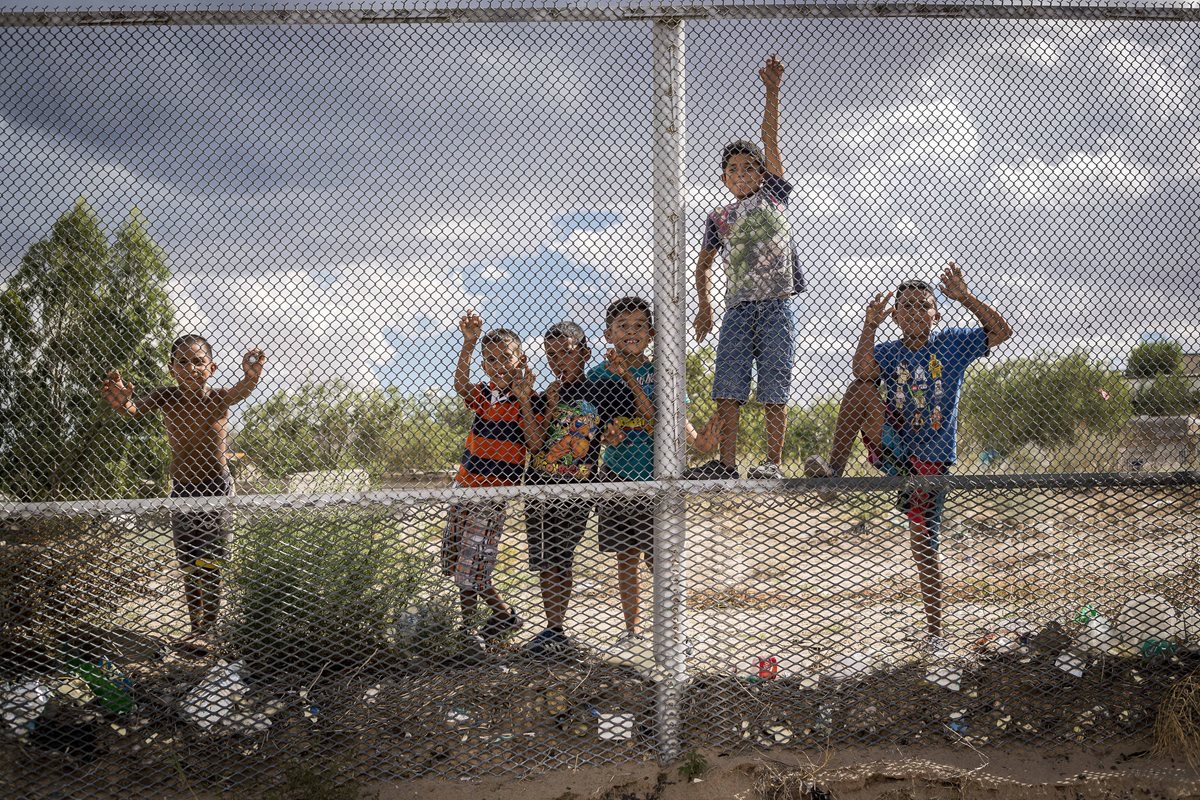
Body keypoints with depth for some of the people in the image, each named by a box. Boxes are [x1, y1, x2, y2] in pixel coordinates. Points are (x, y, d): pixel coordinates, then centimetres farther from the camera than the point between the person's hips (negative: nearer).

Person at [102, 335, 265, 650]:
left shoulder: (218, 398, -15)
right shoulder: (168, 398, -11)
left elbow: (238, 393, -38)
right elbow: (135, 408, -29)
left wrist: (250, 377, -64)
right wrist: (122, 403, -55)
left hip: (217, 487, -3)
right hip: (182, 489, 3)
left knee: (210, 562, -10)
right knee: (189, 566, 9)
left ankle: (208, 628, -2)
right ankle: (196, 628, 21)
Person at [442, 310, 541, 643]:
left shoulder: (527, 400, -7)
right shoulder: (484, 394, 7)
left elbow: (535, 443, -19)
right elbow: (460, 384, -15)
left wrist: (523, 400, -24)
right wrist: (469, 342, -26)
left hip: (495, 490, -7)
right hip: (465, 484, 7)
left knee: (469, 565, -7)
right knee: (453, 560, 13)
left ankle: (469, 626, 12)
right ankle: (505, 616, 26)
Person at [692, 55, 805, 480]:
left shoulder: (773, 195, 11)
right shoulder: (719, 219, 17)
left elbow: (770, 141, 3)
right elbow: (703, 266, 25)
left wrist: (772, 91, -8)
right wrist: (704, 304, 12)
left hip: (776, 304, -2)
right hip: (738, 306, 3)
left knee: (774, 389, -5)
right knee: (727, 388, -5)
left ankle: (773, 463, -4)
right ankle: (726, 462, -2)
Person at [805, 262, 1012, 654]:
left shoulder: (952, 344, 1)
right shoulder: (888, 352, 4)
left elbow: (1001, 331, -10)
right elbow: (863, 371, -18)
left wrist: (965, 297, -20)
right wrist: (869, 326, -31)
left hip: (930, 460, -2)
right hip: (892, 448, 2)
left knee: (924, 549, -2)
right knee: (861, 389, -21)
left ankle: (934, 632, 13)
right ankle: (833, 470, -24)